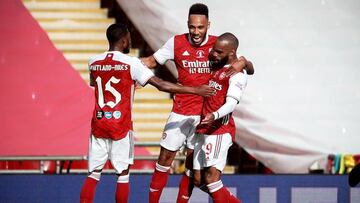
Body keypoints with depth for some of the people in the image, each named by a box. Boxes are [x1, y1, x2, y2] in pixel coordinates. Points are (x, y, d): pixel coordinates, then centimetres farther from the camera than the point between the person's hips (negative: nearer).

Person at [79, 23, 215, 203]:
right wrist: (195, 90, -9)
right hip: (121, 127, -4)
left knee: (93, 174, 6)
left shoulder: (93, 62, 4)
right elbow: (161, 85, -13)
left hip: (98, 124, 4)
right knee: (123, 174, 5)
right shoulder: (131, 63, -9)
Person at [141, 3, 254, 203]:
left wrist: (243, 63, -25)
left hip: (206, 114, -1)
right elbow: (151, 61, 8)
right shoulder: (176, 43, -3)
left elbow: (250, 70, -1)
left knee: (193, 162, 3)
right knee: (165, 156, 2)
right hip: (180, 112, 1)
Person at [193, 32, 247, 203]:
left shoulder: (237, 74, -10)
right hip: (203, 130, 9)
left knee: (211, 175, -22)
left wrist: (214, 115, -41)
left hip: (220, 130, -9)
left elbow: (231, 103, -24)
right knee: (199, 180, 7)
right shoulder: (214, 65, 16)